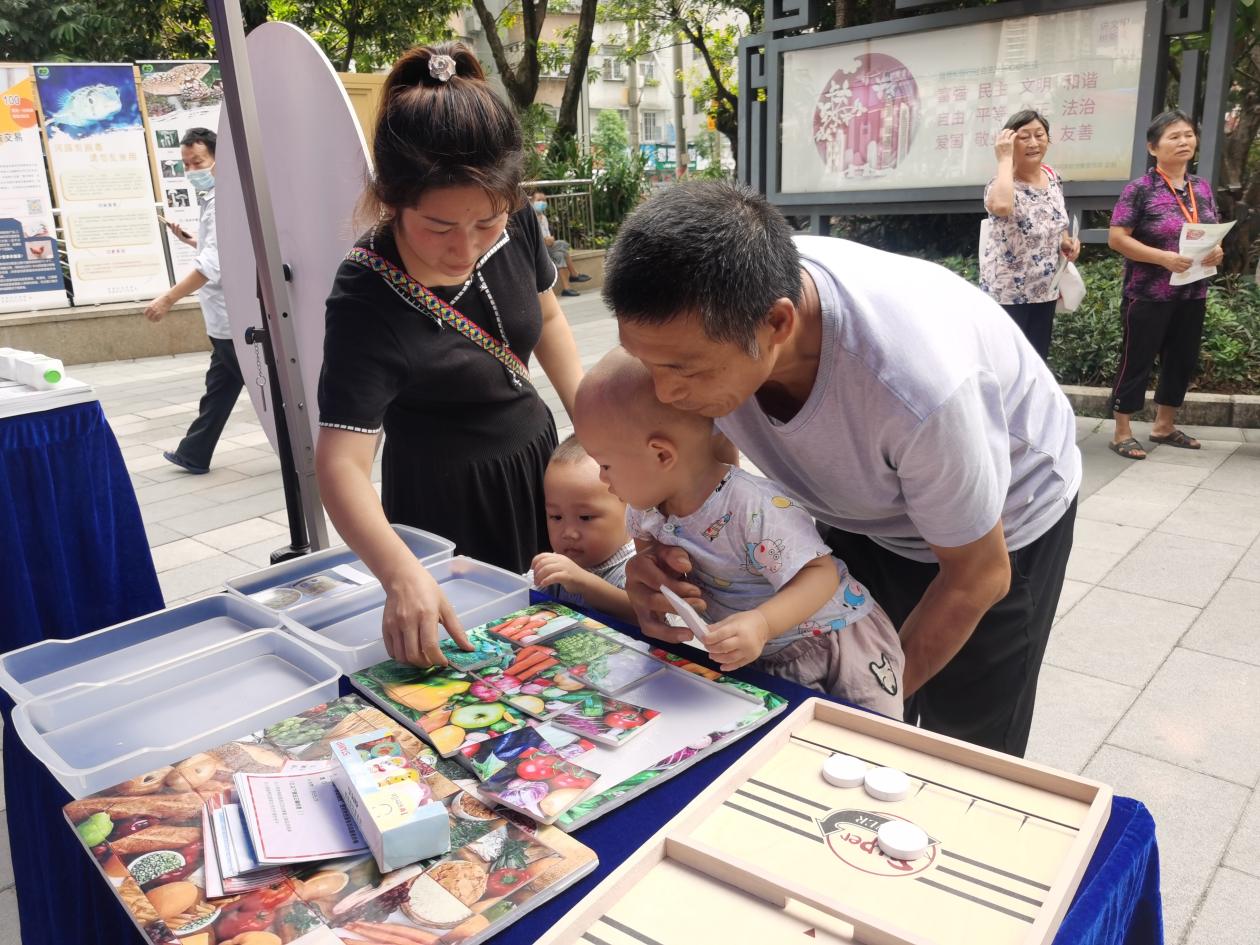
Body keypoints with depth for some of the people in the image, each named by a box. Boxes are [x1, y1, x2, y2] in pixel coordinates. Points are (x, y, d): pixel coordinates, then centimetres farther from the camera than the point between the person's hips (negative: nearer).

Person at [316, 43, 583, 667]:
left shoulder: (514, 222, -15)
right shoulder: (366, 303, -31)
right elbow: (341, 463, -35)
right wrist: (402, 576, -51)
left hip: (535, 455, 6)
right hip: (447, 501, -5)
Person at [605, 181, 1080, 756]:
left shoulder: (915, 383, -43)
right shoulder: (696, 323, -28)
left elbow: (977, 577, -24)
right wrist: (656, 556, -30)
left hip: (1003, 523, -4)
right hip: (863, 510, 4)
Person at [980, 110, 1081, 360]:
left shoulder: (1053, 178, 5)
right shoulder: (1003, 184, -17)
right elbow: (1001, 206, -44)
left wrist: (1065, 241, 1)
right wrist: (1005, 159, -30)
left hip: (1044, 292, 7)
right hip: (1007, 294, -7)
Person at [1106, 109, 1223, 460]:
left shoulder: (1202, 187, 10)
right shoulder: (1140, 189, -10)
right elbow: (1116, 237, -15)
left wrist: (1216, 251, -6)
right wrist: (1164, 258, -23)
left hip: (1192, 294, 7)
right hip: (1150, 295, -7)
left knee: (1183, 360, 13)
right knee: (1137, 361, -1)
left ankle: (1164, 426, 28)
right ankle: (1122, 433, 9)